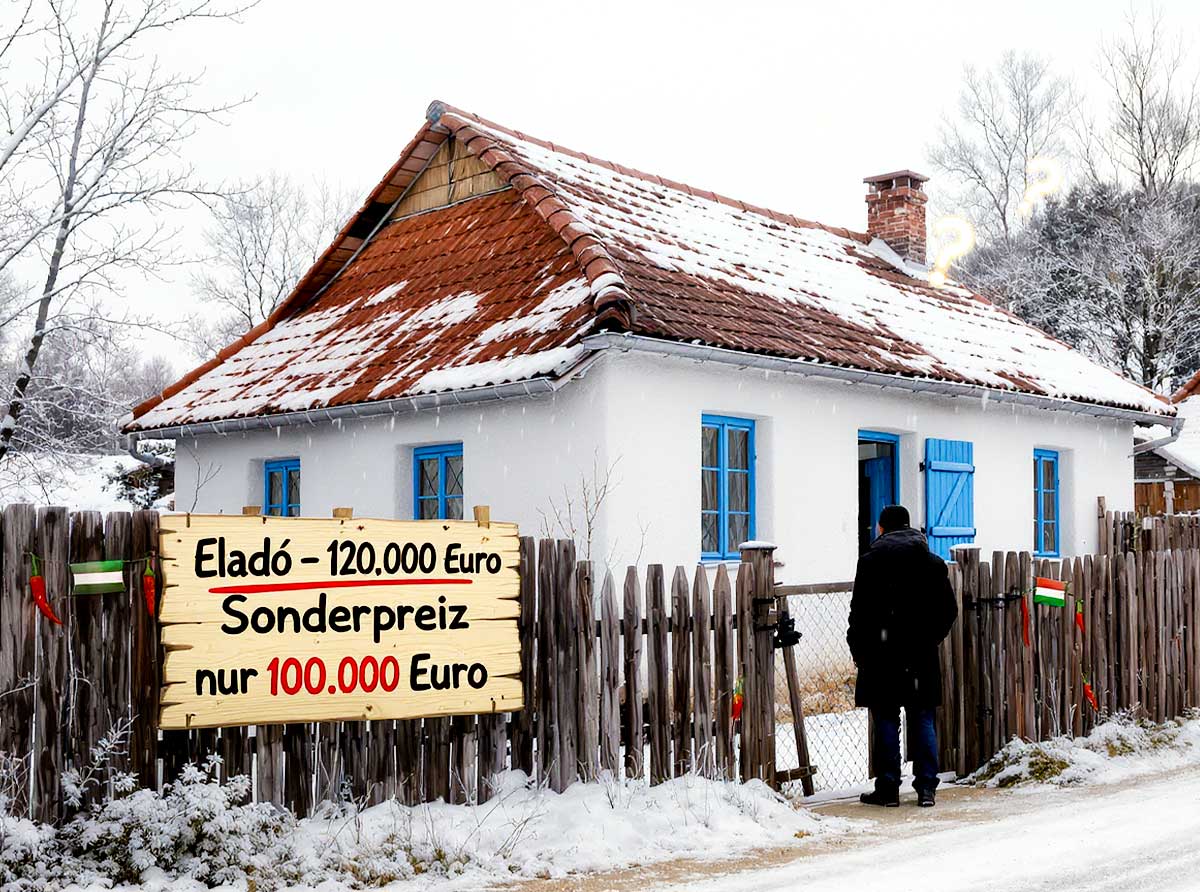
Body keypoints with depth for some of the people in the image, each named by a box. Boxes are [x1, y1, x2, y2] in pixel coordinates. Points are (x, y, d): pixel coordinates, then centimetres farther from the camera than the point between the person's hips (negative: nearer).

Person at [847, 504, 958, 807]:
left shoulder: (871, 560, -5)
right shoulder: (933, 562, 8)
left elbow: (860, 611, -9)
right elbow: (949, 611, 9)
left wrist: (857, 648, 2)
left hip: (882, 655, -3)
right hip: (922, 657, 3)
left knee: (886, 720, 2)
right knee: (922, 719, 8)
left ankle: (888, 788, 3)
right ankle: (926, 787, 7)